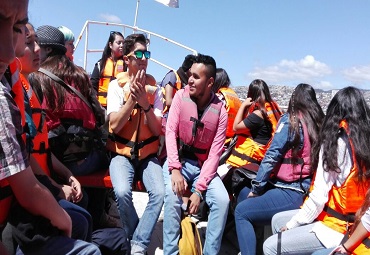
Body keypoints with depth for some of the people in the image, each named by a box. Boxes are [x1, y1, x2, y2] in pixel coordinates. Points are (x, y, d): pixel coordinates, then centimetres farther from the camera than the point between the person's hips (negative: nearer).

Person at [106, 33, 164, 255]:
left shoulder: (154, 88, 2)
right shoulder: (116, 85, -2)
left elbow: (157, 130, -5)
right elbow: (114, 126, -12)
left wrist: (145, 102, -19)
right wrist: (132, 96, -18)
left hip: (148, 154, 2)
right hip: (122, 152, -1)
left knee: (159, 192, -23)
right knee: (122, 192, -28)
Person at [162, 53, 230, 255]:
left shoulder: (220, 111, -8)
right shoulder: (181, 96, -7)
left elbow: (215, 153, -11)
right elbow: (170, 132, -11)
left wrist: (199, 189, -19)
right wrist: (175, 169, -23)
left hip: (203, 165, 1)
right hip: (178, 160, -1)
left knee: (222, 200, -19)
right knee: (173, 195, -28)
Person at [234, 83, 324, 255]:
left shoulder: (290, 120, -8)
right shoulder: (320, 123, 10)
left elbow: (271, 157, -11)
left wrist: (256, 187, -1)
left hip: (292, 193, -8)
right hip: (309, 190, 8)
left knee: (241, 211, -2)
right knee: (244, 194, 18)